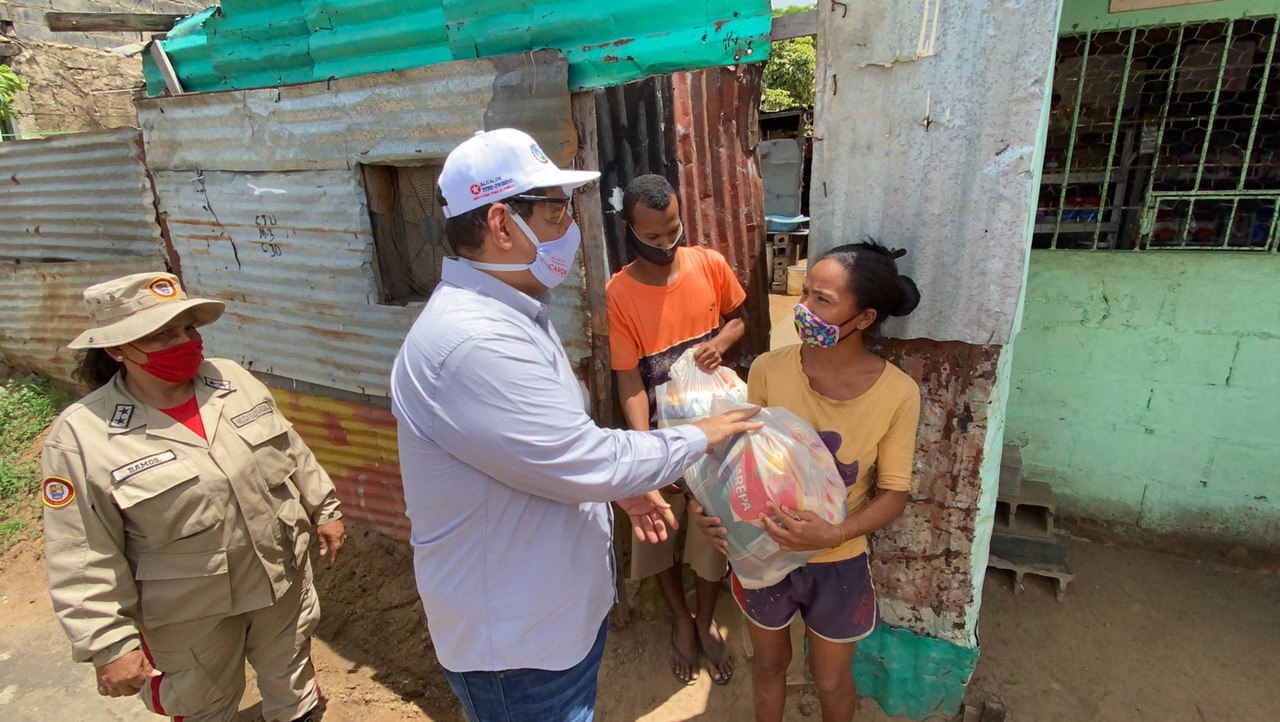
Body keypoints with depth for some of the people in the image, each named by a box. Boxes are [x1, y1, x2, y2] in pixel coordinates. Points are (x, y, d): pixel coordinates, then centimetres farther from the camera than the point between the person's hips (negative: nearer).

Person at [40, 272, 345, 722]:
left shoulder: (232, 379, -6)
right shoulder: (81, 437, -18)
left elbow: (290, 450, 5)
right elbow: (83, 562, -14)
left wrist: (324, 509, 11)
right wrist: (110, 646, -12)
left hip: (286, 580, 4)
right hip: (192, 617, -3)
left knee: (292, 684, 24)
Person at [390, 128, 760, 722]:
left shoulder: (513, 313, 5)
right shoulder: (470, 344, -32)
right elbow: (586, 461, -29)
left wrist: (621, 485, 7)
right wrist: (699, 438, -15)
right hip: (515, 646, -9)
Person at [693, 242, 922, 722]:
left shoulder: (897, 394, -19)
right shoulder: (768, 370, -18)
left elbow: (894, 493, -11)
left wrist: (833, 534, -28)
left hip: (837, 562, -1)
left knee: (831, 680, 23)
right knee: (768, 664, 26)